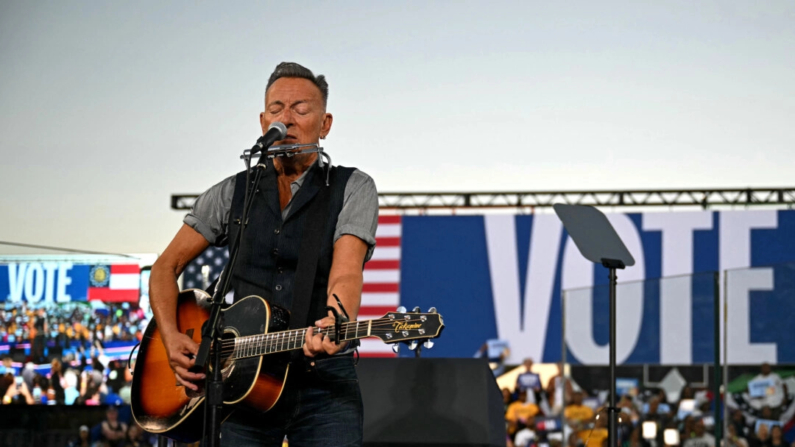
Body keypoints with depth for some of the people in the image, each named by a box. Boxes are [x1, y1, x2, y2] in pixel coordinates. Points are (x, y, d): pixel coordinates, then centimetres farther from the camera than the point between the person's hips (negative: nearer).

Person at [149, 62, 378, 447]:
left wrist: (336, 325, -35)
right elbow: (166, 267, 14)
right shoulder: (232, 194, 11)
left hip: (323, 379, -2)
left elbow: (346, 270, -13)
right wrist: (171, 339, -4)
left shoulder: (352, 188, 3)